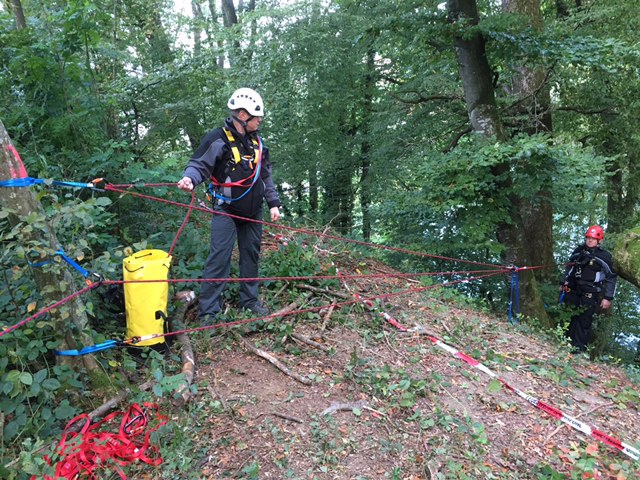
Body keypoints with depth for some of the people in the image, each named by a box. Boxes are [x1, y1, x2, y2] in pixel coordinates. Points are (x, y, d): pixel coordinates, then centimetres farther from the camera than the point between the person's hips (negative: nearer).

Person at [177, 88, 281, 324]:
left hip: (253, 211, 6)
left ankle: (250, 300, 27)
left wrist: (273, 203, 12)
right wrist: (189, 178, -34)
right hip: (226, 210, -6)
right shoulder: (219, 139, -10)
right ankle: (208, 311, -2)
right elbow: (199, 164, -11)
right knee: (220, 257, -9)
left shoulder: (257, 142, 10)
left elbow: (266, 176, 16)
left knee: (251, 255, 12)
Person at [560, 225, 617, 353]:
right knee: (570, 318, 6)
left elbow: (611, 278, -4)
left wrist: (608, 298, -7)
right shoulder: (578, 251, 8)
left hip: (590, 294, -5)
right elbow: (569, 268, 20)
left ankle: (579, 349, -1)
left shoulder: (604, 256, -6)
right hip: (573, 290, 5)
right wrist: (564, 283, 16)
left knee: (584, 322, -6)